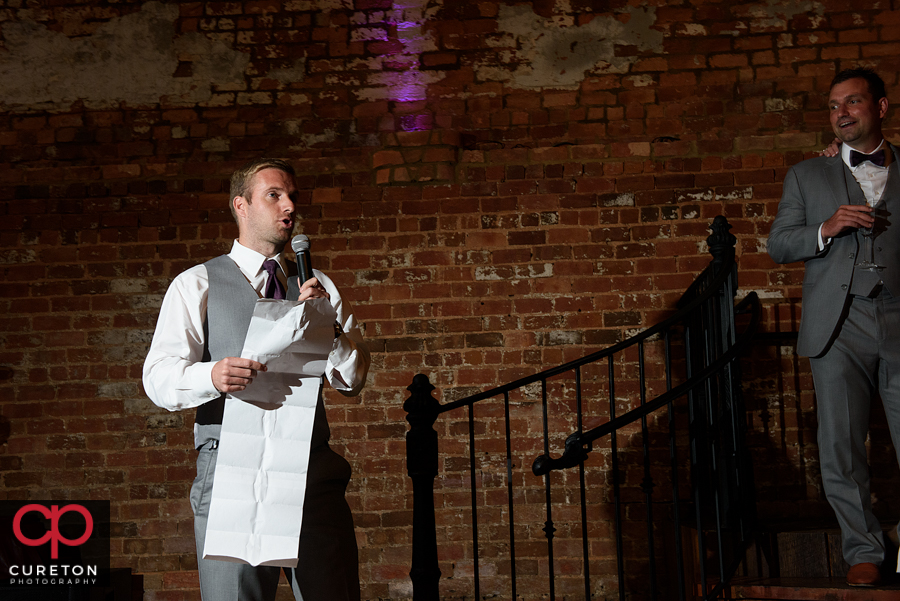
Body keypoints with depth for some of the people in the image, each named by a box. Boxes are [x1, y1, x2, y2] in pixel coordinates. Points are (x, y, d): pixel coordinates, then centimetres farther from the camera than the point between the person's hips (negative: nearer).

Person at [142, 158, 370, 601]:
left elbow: (353, 379, 11)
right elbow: (158, 379, -4)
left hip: (314, 470, 3)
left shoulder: (317, 286, 19)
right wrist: (212, 376, -25)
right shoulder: (196, 285, 8)